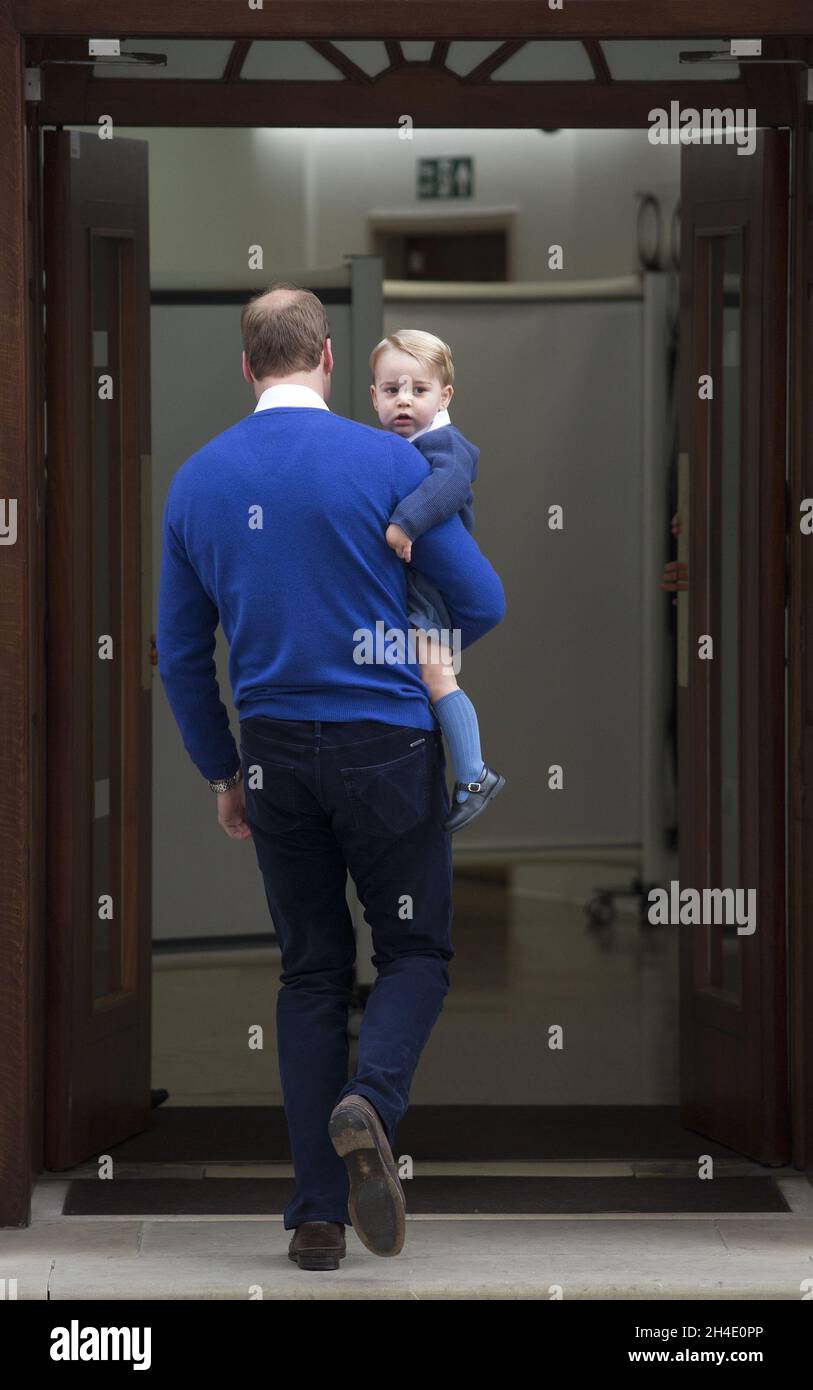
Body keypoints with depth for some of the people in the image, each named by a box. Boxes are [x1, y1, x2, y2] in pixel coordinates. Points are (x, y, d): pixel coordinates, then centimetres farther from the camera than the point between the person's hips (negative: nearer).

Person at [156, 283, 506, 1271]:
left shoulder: (195, 482, 3)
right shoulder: (387, 461, -9)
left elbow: (180, 655, 8)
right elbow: (481, 602, -6)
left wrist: (222, 773, 19)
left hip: (276, 750, 3)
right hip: (387, 744, -3)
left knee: (311, 969, 11)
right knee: (414, 951, 10)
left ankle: (318, 1218, 7)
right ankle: (370, 1102, -21)